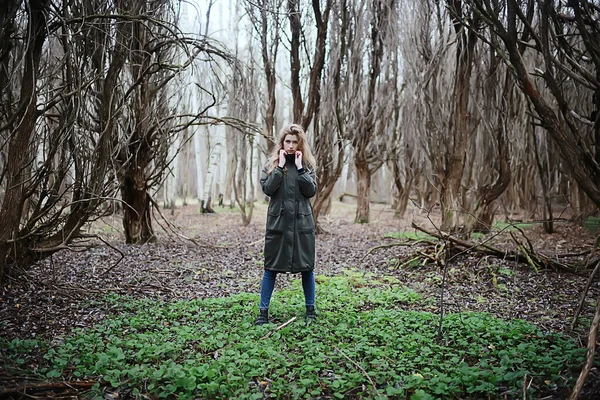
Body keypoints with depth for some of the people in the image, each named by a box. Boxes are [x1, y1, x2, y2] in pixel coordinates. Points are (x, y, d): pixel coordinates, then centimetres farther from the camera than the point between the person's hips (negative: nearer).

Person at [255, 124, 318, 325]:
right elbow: (267, 188, -10)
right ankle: (263, 311, 14)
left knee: (306, 267, 7)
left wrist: (300, 168, -10)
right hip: (277, 222, -1)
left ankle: (310, 310, 22)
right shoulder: (272, 163, 4)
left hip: (302, 222, 1)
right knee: (271, 267, 3)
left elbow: (311, 190, -6)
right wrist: (280, 166, -11)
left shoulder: (307, 164, 6)